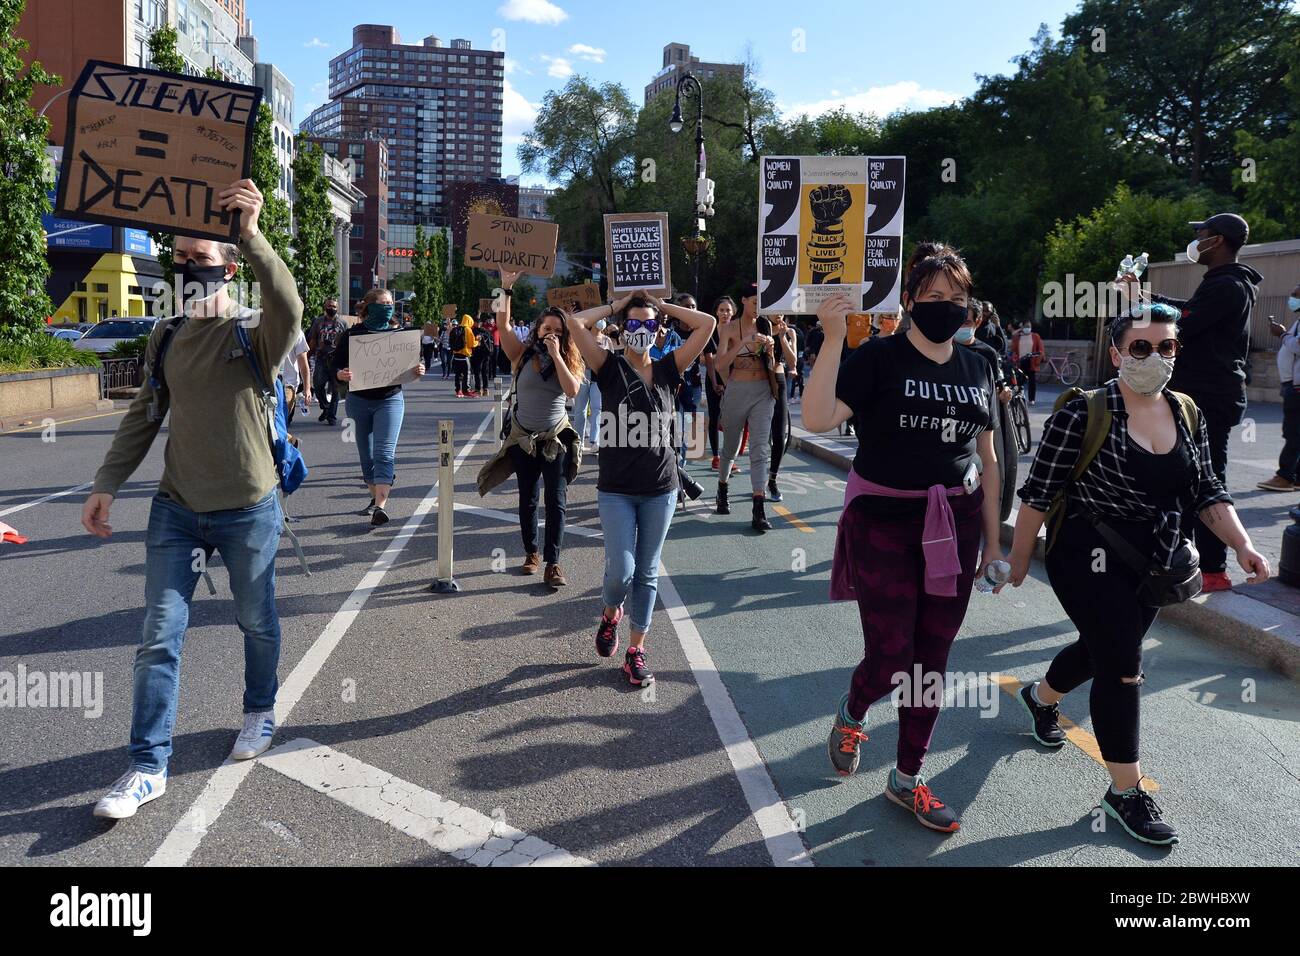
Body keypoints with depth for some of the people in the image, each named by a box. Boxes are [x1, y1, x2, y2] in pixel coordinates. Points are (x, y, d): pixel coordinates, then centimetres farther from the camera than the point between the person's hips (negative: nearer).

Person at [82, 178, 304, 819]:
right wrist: (106, 484, 6)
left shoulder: (255, 333, -10)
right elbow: (144, 416, 11)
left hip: (248, 510, -4)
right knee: (159, 636, 2)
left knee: (256, 621, 15)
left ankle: (260, 711, 40)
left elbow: (289, 310, -35)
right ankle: (148, 767, 11)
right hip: (176, 508, 4)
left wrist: (252, 235, -43)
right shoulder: (165, 338, 5)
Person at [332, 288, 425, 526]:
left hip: (390, 400, -1)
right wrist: (342, 375, -24)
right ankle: (375, 497, 29)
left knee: (384, 454, -13)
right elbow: (337, 367, -1)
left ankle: (381, 506, -22)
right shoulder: (352, 335, -1)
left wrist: (418, 372, -14)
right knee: (366, 455, 12)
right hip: (359, 401, 1)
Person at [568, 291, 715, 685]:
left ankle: (636, 650, 21)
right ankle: (610, 615, 28)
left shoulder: (666, 369, 3)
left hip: (660, 489, 2)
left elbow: (707, 324, -1)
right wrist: (616, 306, -1)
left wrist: (663, 306, 5)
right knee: (621, 571, -7)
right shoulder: (610, 367, -2)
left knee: (647, 573, 9)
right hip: (616, 489, -2)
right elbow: (576, 322, -14)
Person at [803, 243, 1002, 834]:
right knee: (889, 657, -3)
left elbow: (987, 459, 14)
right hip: (884, 522, -5)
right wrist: (833, 339, -29)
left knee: (932, 658, 9)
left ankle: (907, 780, 27)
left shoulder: (975, 368, 8)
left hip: (955, 524, 5)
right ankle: (850, 716, 34)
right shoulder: (879, 356, -8)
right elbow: (817, 418, -23)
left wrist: (993, 538, 13)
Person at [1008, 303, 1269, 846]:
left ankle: (1041, 697, 54)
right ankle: (1126, 793, 11)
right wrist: (1019, 560, -9)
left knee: (1103, 650, 23)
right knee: (1122, 670, -6)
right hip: (1090, 561, -7)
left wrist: (1242, 544, -8)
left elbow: (1205, 493, 7)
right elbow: (1039, 495, -14)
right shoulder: (1084, 413, -18)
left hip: (1151, 566, 7)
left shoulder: (1189, 417, 2)